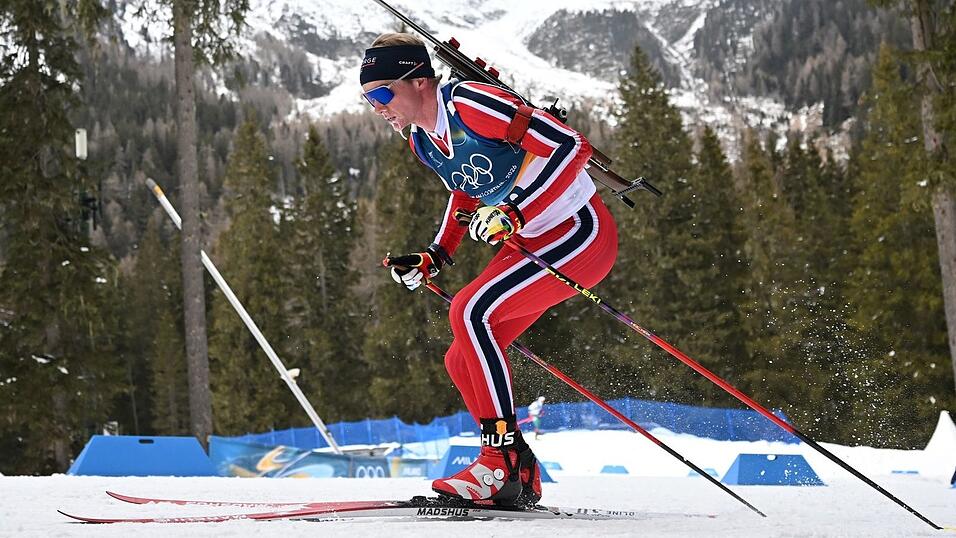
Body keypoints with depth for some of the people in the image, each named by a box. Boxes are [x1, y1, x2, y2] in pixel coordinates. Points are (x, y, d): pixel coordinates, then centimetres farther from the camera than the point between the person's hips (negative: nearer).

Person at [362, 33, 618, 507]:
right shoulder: (421, 141, 4)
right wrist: (434, 259, 11)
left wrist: (513, 212, -34)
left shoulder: (469, 103, -23)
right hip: (528, 245, 9)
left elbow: (570, 145, -26)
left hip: (581, 234, -9)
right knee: (462, 363, 3)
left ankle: (504, 458, -18)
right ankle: (520, 480, 13)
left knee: (470, 311, -25)